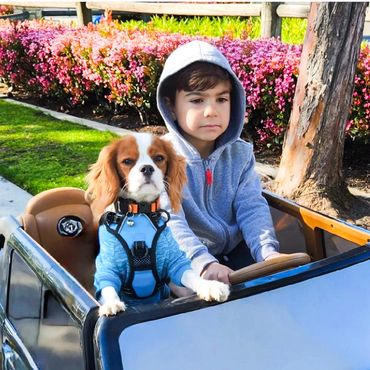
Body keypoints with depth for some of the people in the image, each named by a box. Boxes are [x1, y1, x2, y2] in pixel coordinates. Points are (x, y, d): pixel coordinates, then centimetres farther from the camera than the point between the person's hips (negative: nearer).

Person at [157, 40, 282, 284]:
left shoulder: (240, 153, 2)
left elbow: (252, 207, -6)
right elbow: (169, 221, -25)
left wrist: (268, 251, -24)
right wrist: (203, 262, -39)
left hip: (234, 252, 5)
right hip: (187, 260, -4)